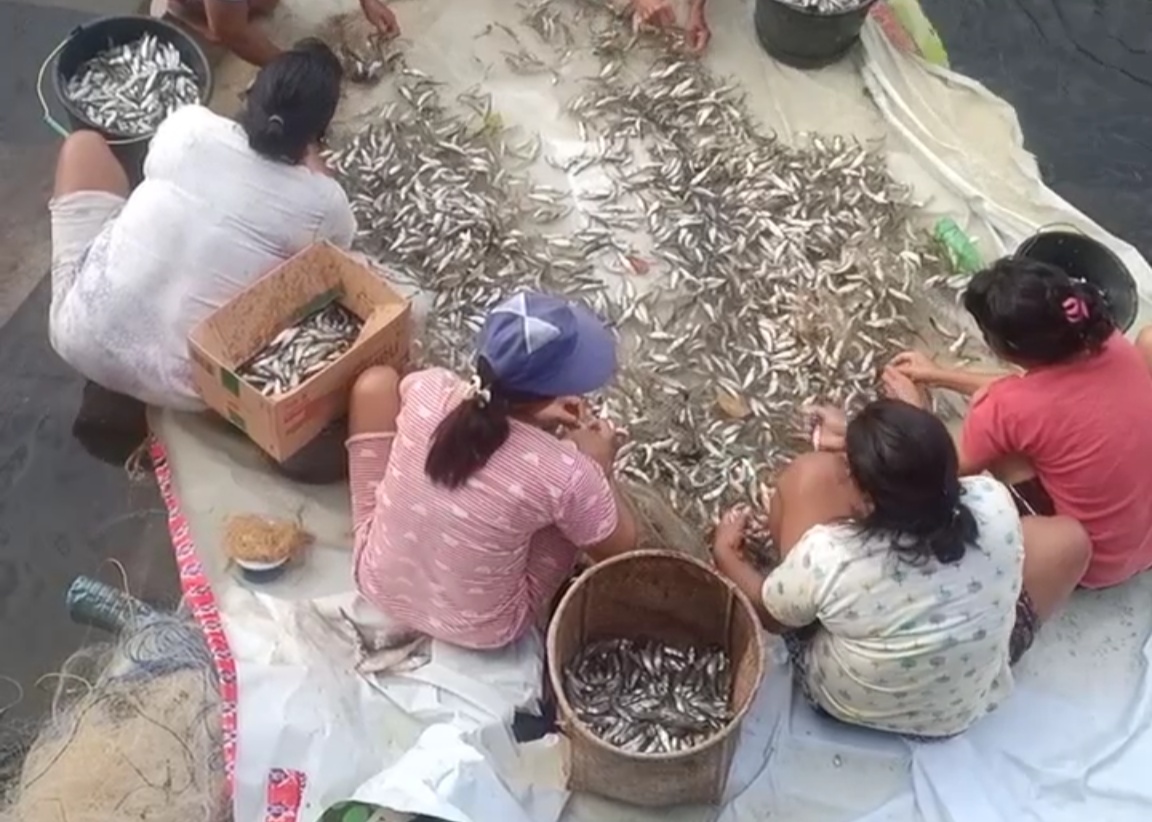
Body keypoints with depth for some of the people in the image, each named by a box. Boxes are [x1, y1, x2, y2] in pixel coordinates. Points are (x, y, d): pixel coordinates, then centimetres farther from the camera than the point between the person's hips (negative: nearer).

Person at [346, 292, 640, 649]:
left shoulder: (427, 390, -23)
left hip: (378, 583, 3)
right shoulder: (564, 474, -32)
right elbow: (619, 550, -11)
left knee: (377, 382, 10)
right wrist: (599, 467, 2)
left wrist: (529, 416, 0)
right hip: (480, 631, -2)